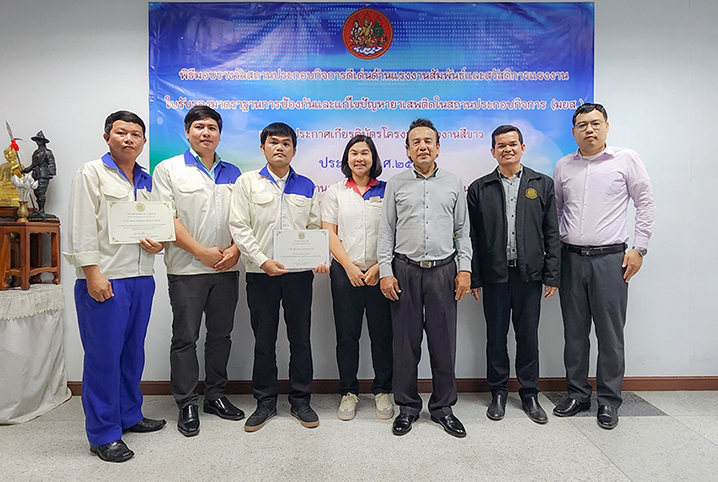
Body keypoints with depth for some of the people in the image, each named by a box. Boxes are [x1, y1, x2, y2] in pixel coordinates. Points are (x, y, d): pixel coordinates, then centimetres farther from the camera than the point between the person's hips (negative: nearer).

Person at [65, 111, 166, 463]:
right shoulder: (91, 173, -1)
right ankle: (103, 434, 11)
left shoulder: (147, 181, 16)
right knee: (103, 356, -1)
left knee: (133, 351, 15)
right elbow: (82, 228, -9)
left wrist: (158, 242, 0)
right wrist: (93, 274, -16)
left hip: (142, 278, 6)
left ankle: (129, 415, 30)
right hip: (104, 279, -6)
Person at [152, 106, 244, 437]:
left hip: (227, 268, 4)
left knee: (221, 334, 11)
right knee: (185, 337, 4)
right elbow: (166, 219, -7)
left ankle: (215, 395, 26)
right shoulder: (169, 169, 1)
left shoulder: (232, 173, 13)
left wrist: (235, 249, -5)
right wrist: (202, 252, -13)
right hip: (186, 269, -4)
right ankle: (186, 404, 17)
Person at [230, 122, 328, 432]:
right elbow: (239, 227, -3)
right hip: (261, 274, -1)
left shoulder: (306, 186, 11)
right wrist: (263, 261, -13)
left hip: (300, 272, 2)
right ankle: (265, 402, 23)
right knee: (264, 340, 8)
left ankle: (300, 400, 24)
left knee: (300, 337, 8)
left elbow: (315, 228, 11)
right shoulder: (248, 182, 4)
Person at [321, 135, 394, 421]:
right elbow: (329, 233, 3)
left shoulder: (386, 191, 8)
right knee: (346, 334, 5)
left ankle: (382, 391, 20)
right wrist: (349, 266, -8)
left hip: (380, 273, 0)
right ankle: (348, 392, 20)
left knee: (383, 333, 4)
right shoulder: (335, 192, 10)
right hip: (345, 272, 1)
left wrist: (380, 267, -9)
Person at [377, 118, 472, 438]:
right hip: (405, 270, 0)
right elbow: (386, 231, 5)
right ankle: (408, 406, 22)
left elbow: (463, 230, 10)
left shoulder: (454, 184, 10)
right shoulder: (396, 185, 7)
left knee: (444, 342, 6)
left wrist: (465, 268, 1)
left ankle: (443, 407, 23)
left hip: (443, 270, 1)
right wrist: (385, 272, -2)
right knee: (405, 342, 6)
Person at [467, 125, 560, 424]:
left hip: (529, 274, 1)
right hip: (495, 275, 0)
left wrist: (552, 275, 0)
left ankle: (529, 394, 25)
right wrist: (473, 277, -3)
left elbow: (552, 233, 5)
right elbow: (472, 236, 2)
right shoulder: (479, 188, 5)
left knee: (528, 336, 9)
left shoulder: (542, 184, 8)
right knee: (496, 336, 9)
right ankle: (498, 393, 24)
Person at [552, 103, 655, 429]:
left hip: (610, 258, -3)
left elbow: (646, 204, 3)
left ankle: (609, 401, 19)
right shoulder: (563, 166, 10)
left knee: (610, 334, 3)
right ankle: (577, 394, 24)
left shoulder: (626, 160, 1)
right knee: (574, 332, 10)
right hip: (571, 258, 3)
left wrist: (639, 248, -2)